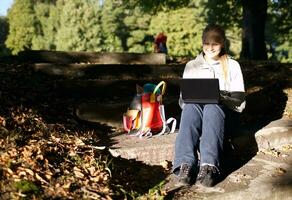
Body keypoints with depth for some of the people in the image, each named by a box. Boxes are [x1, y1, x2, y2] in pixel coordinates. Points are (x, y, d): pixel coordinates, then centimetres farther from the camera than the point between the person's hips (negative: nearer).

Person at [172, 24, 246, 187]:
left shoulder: (233, 66, 11)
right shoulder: (191, 66, 17)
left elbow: (240, 103, 4)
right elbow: (182, 100, 14)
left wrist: (221, 98, -16)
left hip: (222, 111, -1)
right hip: (195, 108, 1)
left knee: (212, 107, -37)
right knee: (190, 106, -35)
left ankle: (209, 166, -53)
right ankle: (186, 164, -50)